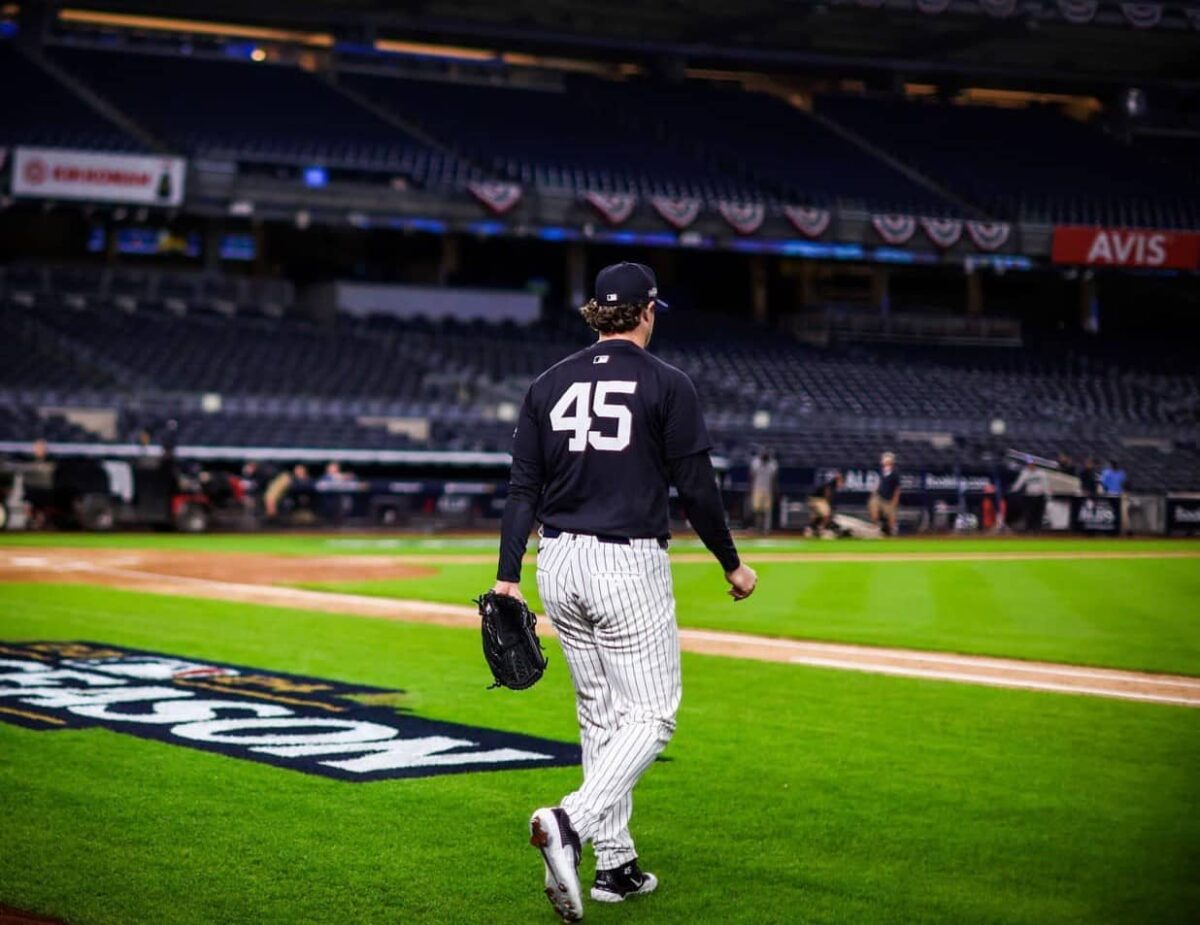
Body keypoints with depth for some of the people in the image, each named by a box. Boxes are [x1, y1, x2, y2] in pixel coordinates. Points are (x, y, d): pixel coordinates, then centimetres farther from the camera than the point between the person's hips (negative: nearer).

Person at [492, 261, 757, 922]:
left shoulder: (549, 384, 8)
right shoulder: (667, 385, -4)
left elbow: (523, 488, 4)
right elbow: (696, 488, -5)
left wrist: (507, 578, 4)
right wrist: (732, 564, 7)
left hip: (559, 567, 6)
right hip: (629, 567, -5)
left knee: (600, 716, 16)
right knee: (649, 715, 0)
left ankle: (615, 866, 18)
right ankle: (569, 823, -24)